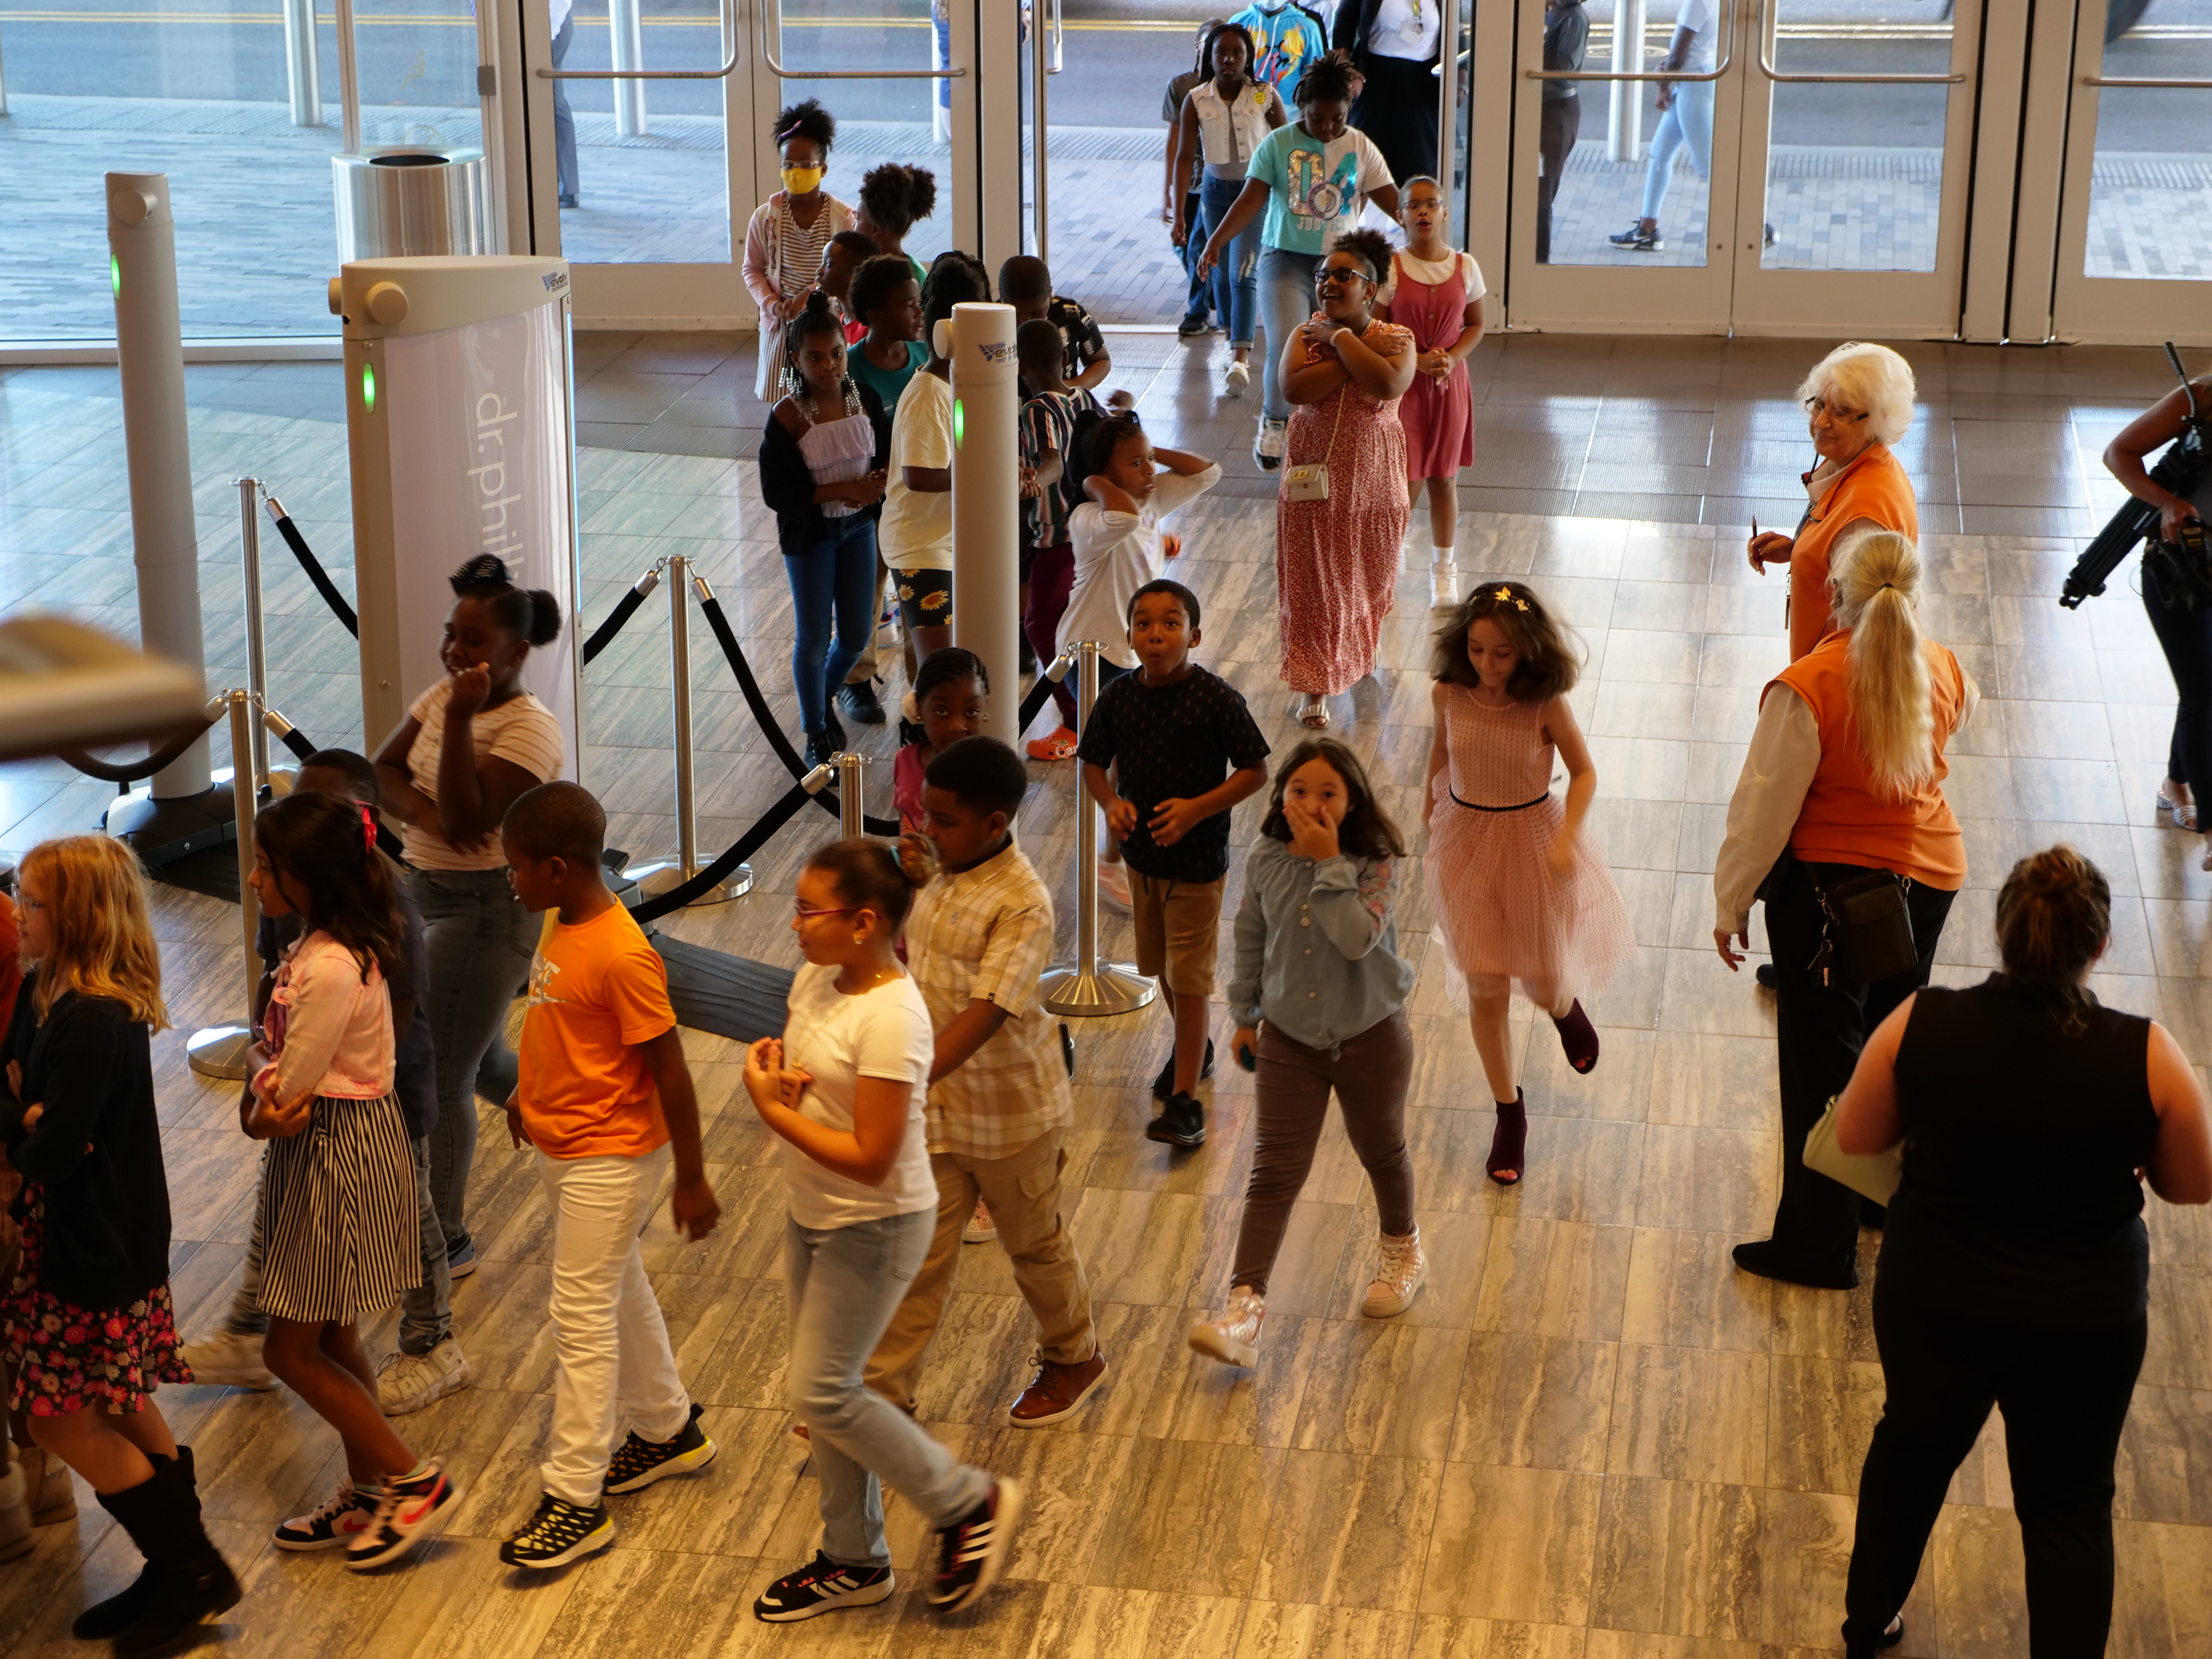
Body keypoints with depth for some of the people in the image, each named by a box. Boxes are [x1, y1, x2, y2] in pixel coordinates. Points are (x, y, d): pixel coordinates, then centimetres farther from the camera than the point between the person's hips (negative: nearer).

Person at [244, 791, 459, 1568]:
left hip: (339, 1154, -9)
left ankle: (415, 1482, 12)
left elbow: (290, 1088, -22)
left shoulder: (331, 970, -27)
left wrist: (262, 1115, -2)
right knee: (330, 1341, 18)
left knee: (291, 1350, 2)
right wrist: (271, 1086, -14)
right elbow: (274, 1047, 5)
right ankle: (368, 1496, 31)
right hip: (320, 1145, 9)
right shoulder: (323, 946, 3)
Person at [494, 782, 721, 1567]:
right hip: (561, 1145, 9)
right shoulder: (561, 927, 0)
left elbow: (669, 1070, -22)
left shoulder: (622, 956, -26)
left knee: (583, 1317, -4)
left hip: (610, 1158, -9)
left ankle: (575, 1500, 3)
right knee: (619, 1294, 22)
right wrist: (529, 1091, 22)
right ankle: (668, 1431, 39)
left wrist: (692, 1179, -17)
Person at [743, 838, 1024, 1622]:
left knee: (821, 1391, -3)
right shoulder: (815, 980, -2)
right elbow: (785, 1059, 14)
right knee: (820, 1387, 16)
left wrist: (772, 1109, -22)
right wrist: (775, 1071, -10)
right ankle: (854, 1562, 32)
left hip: (874, 1230, -9)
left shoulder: (890, 1020, -28)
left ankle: (972, 1503, 14)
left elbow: (870, 1159, -28)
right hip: (811, 1217, 9)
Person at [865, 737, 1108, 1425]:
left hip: (1009, 1110, -6)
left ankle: (1074, 1358, 40)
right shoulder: (942, 872, -2)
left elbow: (985, 1014, -36)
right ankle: (882, 1395, 14)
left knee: (1034, 1243, 16)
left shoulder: (1022, 905, -27)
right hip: (937, 1106, 6)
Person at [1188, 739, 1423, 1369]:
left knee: (1381, 1151, 20)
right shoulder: (1266, 861, -7)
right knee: (1276, 1170, -4)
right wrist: (1245, 1014, 14)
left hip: (1371, 1035, -2)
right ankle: (1244, 1307, -9)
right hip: (1290, 1036, 2)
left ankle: (1401, 1251, 49)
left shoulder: (1375, 864, -18)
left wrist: (1329, 863, -33)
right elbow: (1251, 938, 8)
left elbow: (1358, 939, -33)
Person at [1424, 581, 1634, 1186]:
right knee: (1485, 989, 4)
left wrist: (1567, 840, -22)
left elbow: (1584, 773, -9)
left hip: (1533, 841, -1)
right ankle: (1509, 1113, 23)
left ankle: (1565, 1006, 52)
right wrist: (1431, 799, 23)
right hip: (1467, 842, 1)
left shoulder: (1545, 705, -20)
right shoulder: (1449, 694, -13)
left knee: (1544, 983, 11)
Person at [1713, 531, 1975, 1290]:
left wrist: (1731, 907, -5)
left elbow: (1764, 809, -18)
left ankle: (1820, 1246, 13)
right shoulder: (1939, 670, -5)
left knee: (1820, 1063, 5)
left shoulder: (1806, 690, -24)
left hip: (1830, 886, -6)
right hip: (1931, 872, 6)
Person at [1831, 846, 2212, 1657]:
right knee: (2070, 1502, 19)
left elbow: (1854, 1136, -3)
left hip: (1931, 1300, 2)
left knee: (1914, 1446, 28)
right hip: (2086, 1322, -2)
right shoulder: (2146, 1056, -21)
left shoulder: (1919, 1026, -19)